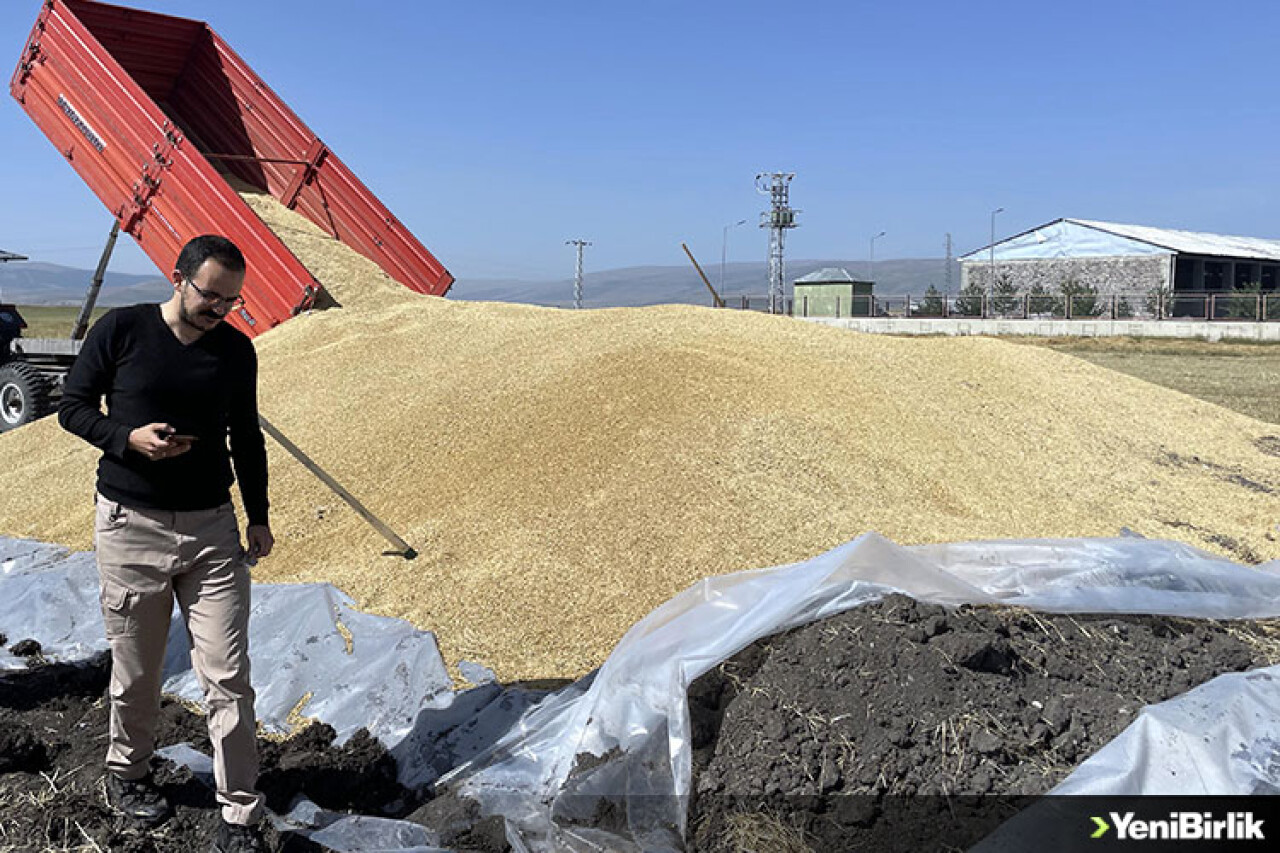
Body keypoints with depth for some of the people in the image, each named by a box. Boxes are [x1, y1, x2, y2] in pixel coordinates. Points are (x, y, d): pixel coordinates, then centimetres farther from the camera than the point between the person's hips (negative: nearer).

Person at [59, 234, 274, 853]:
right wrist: (129, 438, -17)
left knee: (228, 677, -1)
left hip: (212, 530, 2)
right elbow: (72, 407, 2)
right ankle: (125, 774, 39)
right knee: (136, 672, 12)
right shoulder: (120, 330, -5)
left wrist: (258, 517, 13)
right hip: (130, 527, -2)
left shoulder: (237, 350, 4)